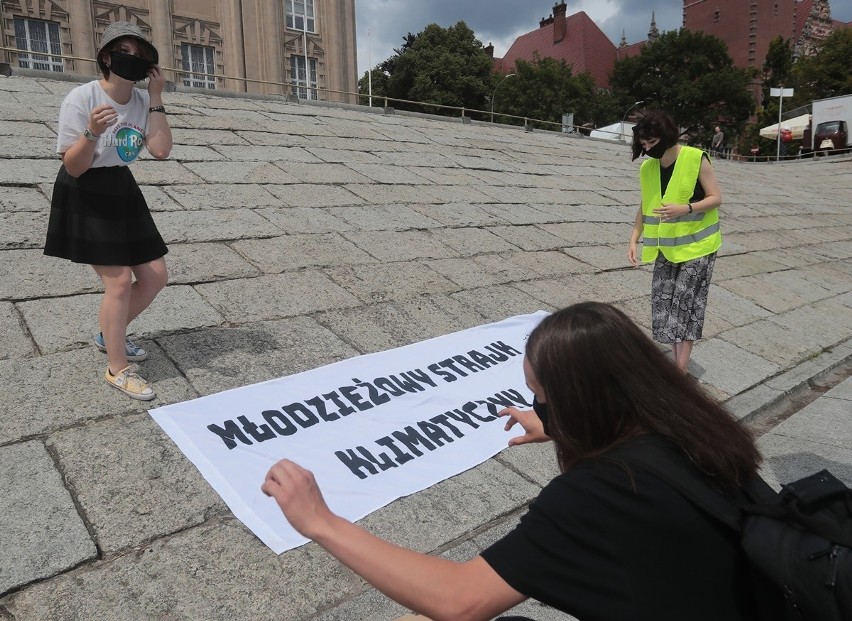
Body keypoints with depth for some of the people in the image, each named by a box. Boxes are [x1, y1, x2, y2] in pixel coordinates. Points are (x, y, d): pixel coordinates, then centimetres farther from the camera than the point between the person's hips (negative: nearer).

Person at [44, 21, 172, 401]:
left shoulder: (142, 102, -1)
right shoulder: (81, 98, -17)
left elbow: (162, 150, -14)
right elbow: (73, 167, -17)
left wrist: (156, 99, -14)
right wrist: (92, 133, -35)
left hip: (123, 193, 7)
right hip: (85, 198, -6)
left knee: (155, 276, 6)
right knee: (119, 280, -12)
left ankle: (110, 336, 32)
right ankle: (118, 370, 4)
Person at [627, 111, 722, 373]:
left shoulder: (696, 159, -14)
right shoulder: (647, 168, 1)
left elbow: (716, 198, -11)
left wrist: (684, 209, -27)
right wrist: (634, 239, -1)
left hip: (697, 245, -5)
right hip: (666, 248, 5)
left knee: (686, 303, -7)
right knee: (663, 304, 4)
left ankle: (681, 370, 0)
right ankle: (676, 364, 17)